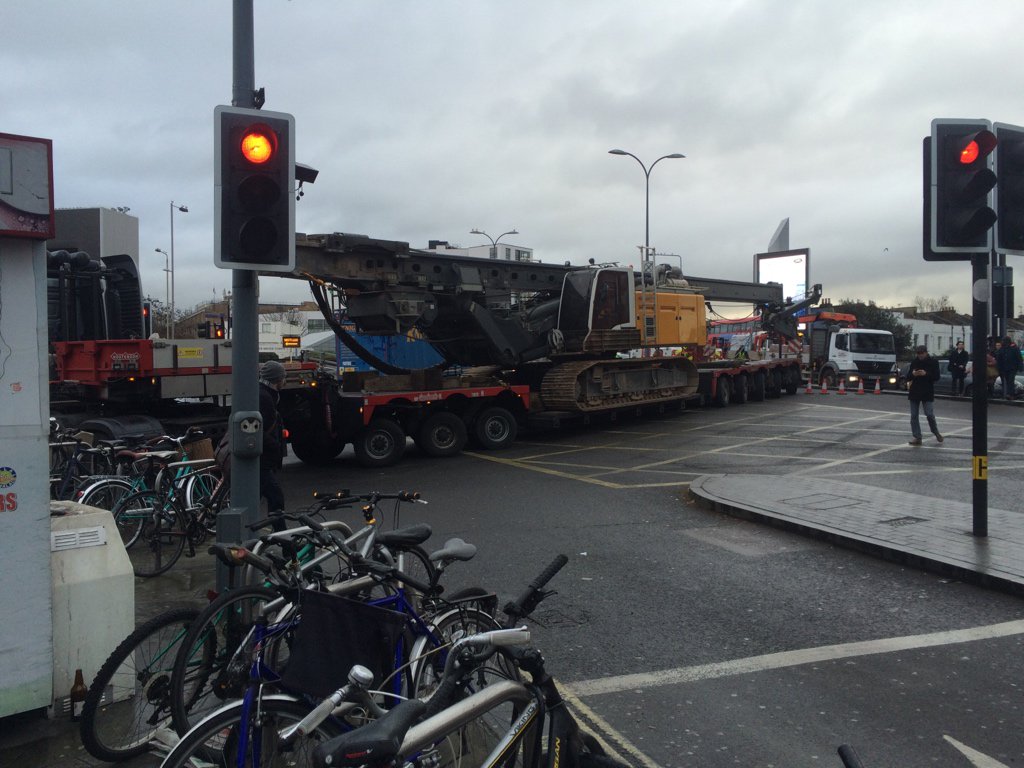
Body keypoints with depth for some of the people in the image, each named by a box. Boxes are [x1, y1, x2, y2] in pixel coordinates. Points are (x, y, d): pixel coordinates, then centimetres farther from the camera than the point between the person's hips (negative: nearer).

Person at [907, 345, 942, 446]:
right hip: (914, 392, 3)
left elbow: (936, 377, -5)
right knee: (914, 416, 1)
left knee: (930, 415, -6)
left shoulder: (932, 362, -3)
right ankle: (917, 437, 7)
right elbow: (908, 377, 11)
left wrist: (926, 374, -20)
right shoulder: (914, 362, 6)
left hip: (927, 393, -3)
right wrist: (912, 374, -12)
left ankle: (936, 433, 20)